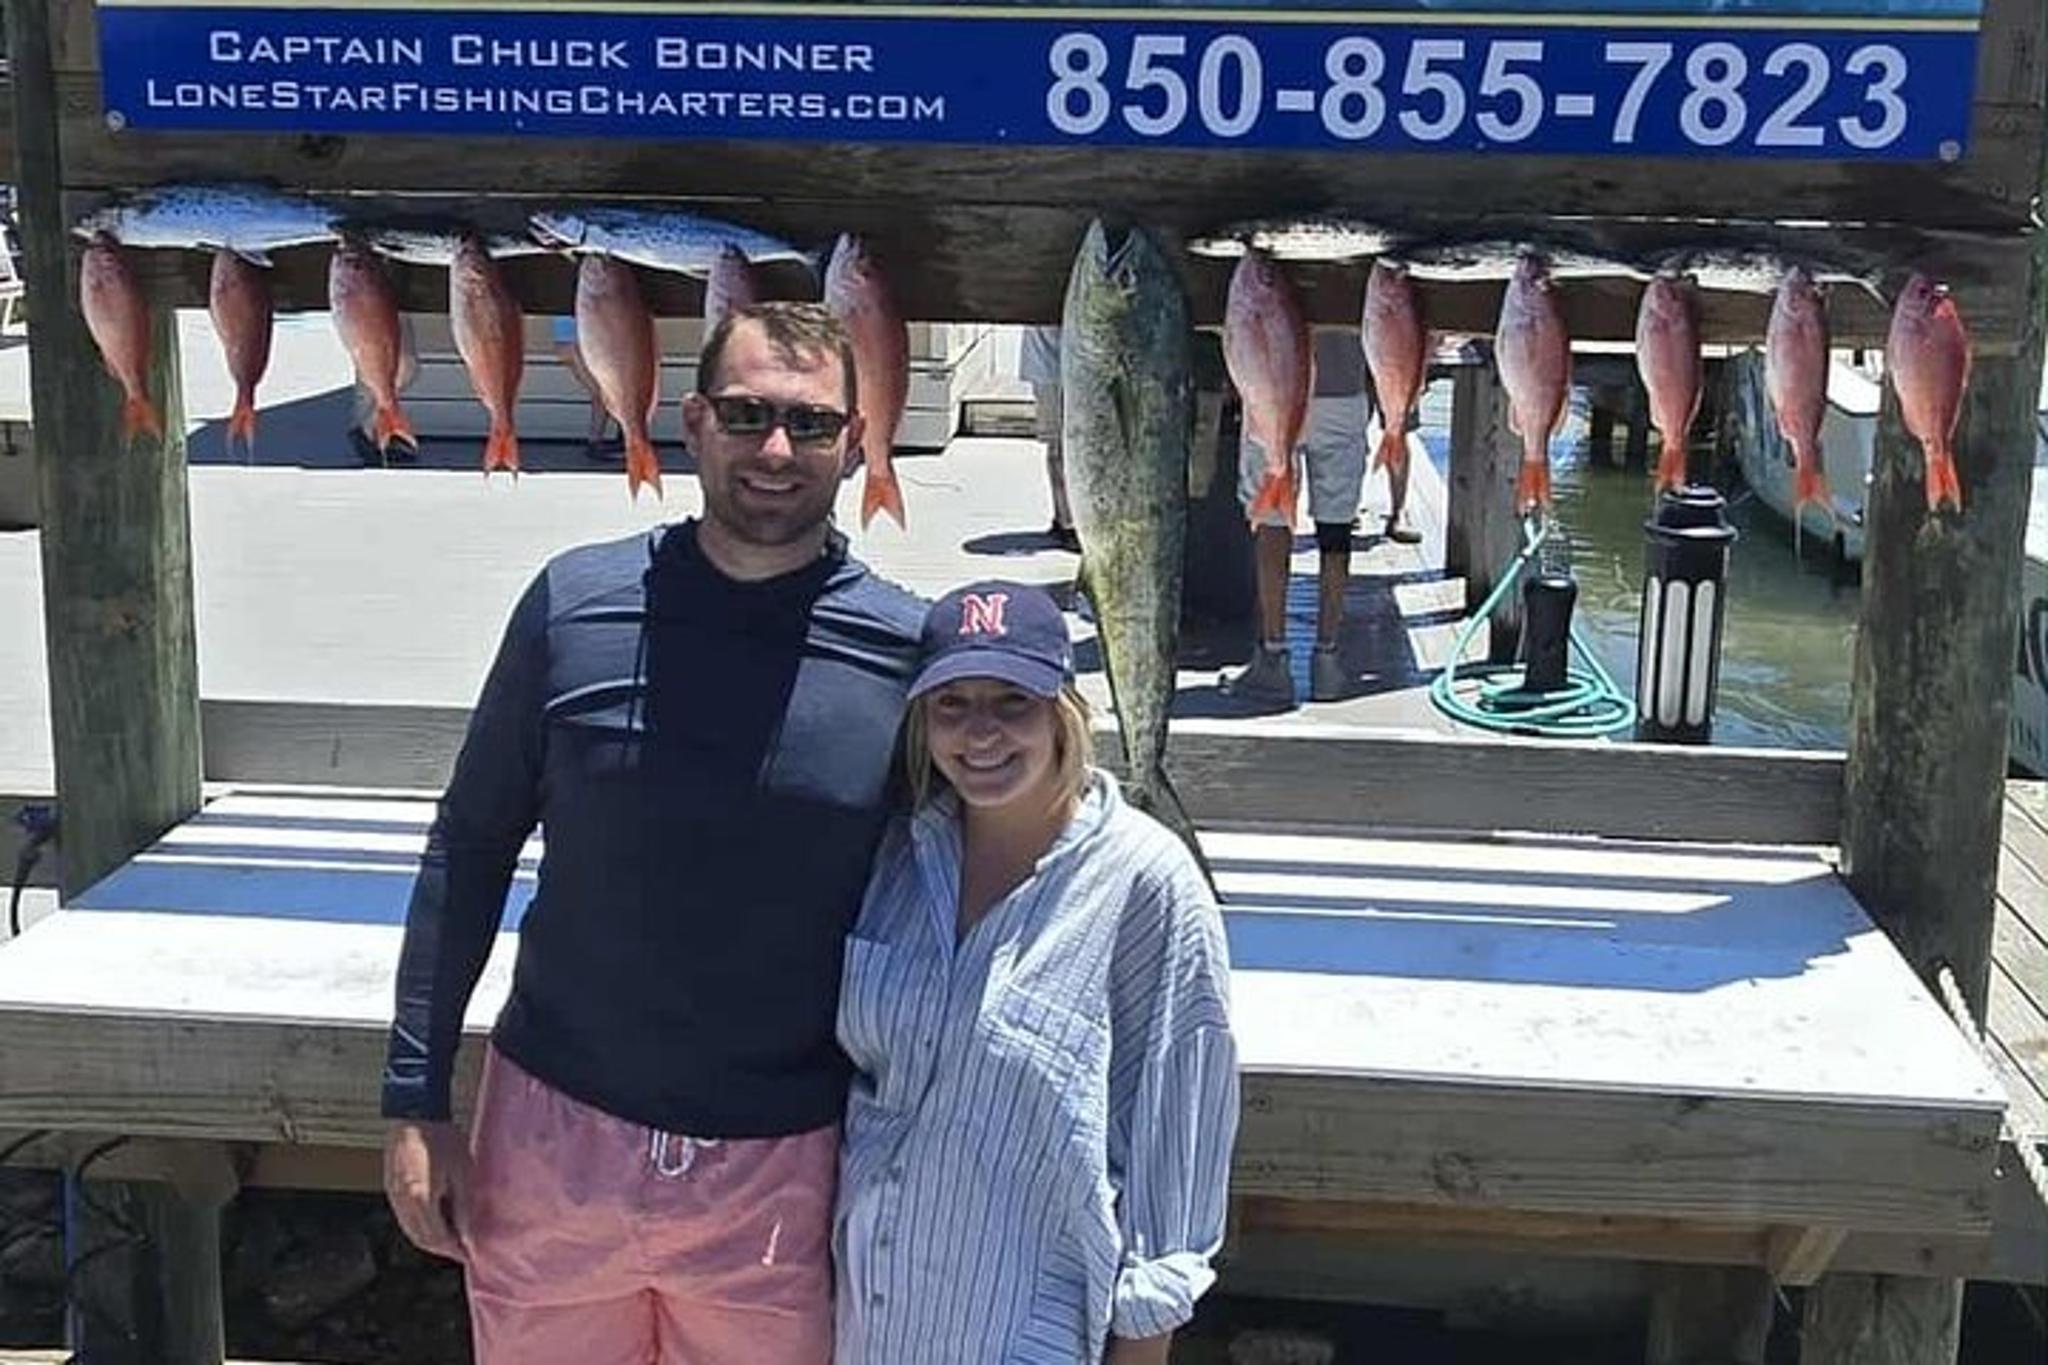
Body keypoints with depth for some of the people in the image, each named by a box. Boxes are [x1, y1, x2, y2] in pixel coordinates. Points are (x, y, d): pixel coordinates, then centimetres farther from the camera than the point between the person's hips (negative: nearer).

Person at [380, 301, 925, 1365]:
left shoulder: (909, 653, -8)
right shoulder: (576, 602, -6)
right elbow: (468, 849, 2)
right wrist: (416, 1100, 0)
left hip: (778, 1170, -1)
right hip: (553, 1129, 1)